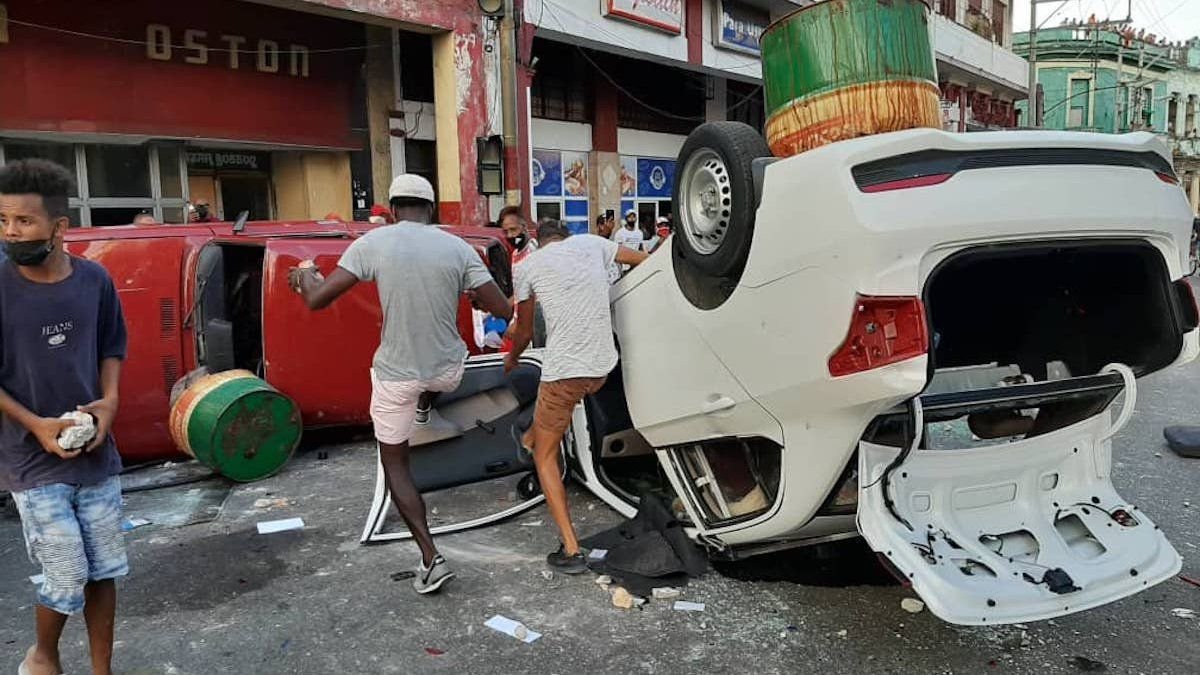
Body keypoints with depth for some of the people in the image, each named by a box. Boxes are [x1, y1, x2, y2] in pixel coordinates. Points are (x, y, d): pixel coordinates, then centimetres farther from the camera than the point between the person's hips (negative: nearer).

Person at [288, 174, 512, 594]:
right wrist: (477, 297, 16)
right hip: (449, 371, 2)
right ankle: (425, 409, 64)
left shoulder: (372, 243, -10)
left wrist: (305, 275, 14)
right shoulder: (459, 248, -7)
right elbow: (504, 311, -6)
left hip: (396, 374, -1)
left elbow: (316, 300, -10)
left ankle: (431, 560, 10)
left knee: (394, 464, 16)